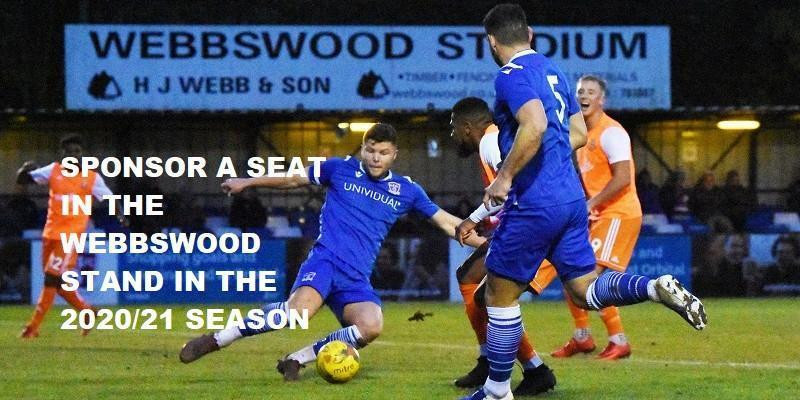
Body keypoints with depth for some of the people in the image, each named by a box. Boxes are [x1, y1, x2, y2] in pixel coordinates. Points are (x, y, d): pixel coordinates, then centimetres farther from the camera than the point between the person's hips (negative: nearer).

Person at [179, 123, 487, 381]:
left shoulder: (406, 190, 14)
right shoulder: (340, 169, 8)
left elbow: (446, 223, 18)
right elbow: (294, 180, 17)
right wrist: (246, 182, 13)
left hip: (357, 280, 3)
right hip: (325, 261, -3)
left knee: (371, 326, -29)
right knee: (299, 308, -35)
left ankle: (297, 359, -11)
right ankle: (216, 340, -23)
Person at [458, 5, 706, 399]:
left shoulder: (511, 75, -12)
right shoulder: (552, 71, 15)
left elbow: (535, 125, -29)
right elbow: (579, 134, 21)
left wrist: (505, 177, -22)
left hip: (534, 204, -8)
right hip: (571, 197, 8)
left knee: (500, 295, 5)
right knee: (585, 290, 10)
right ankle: (658, 288, -15)